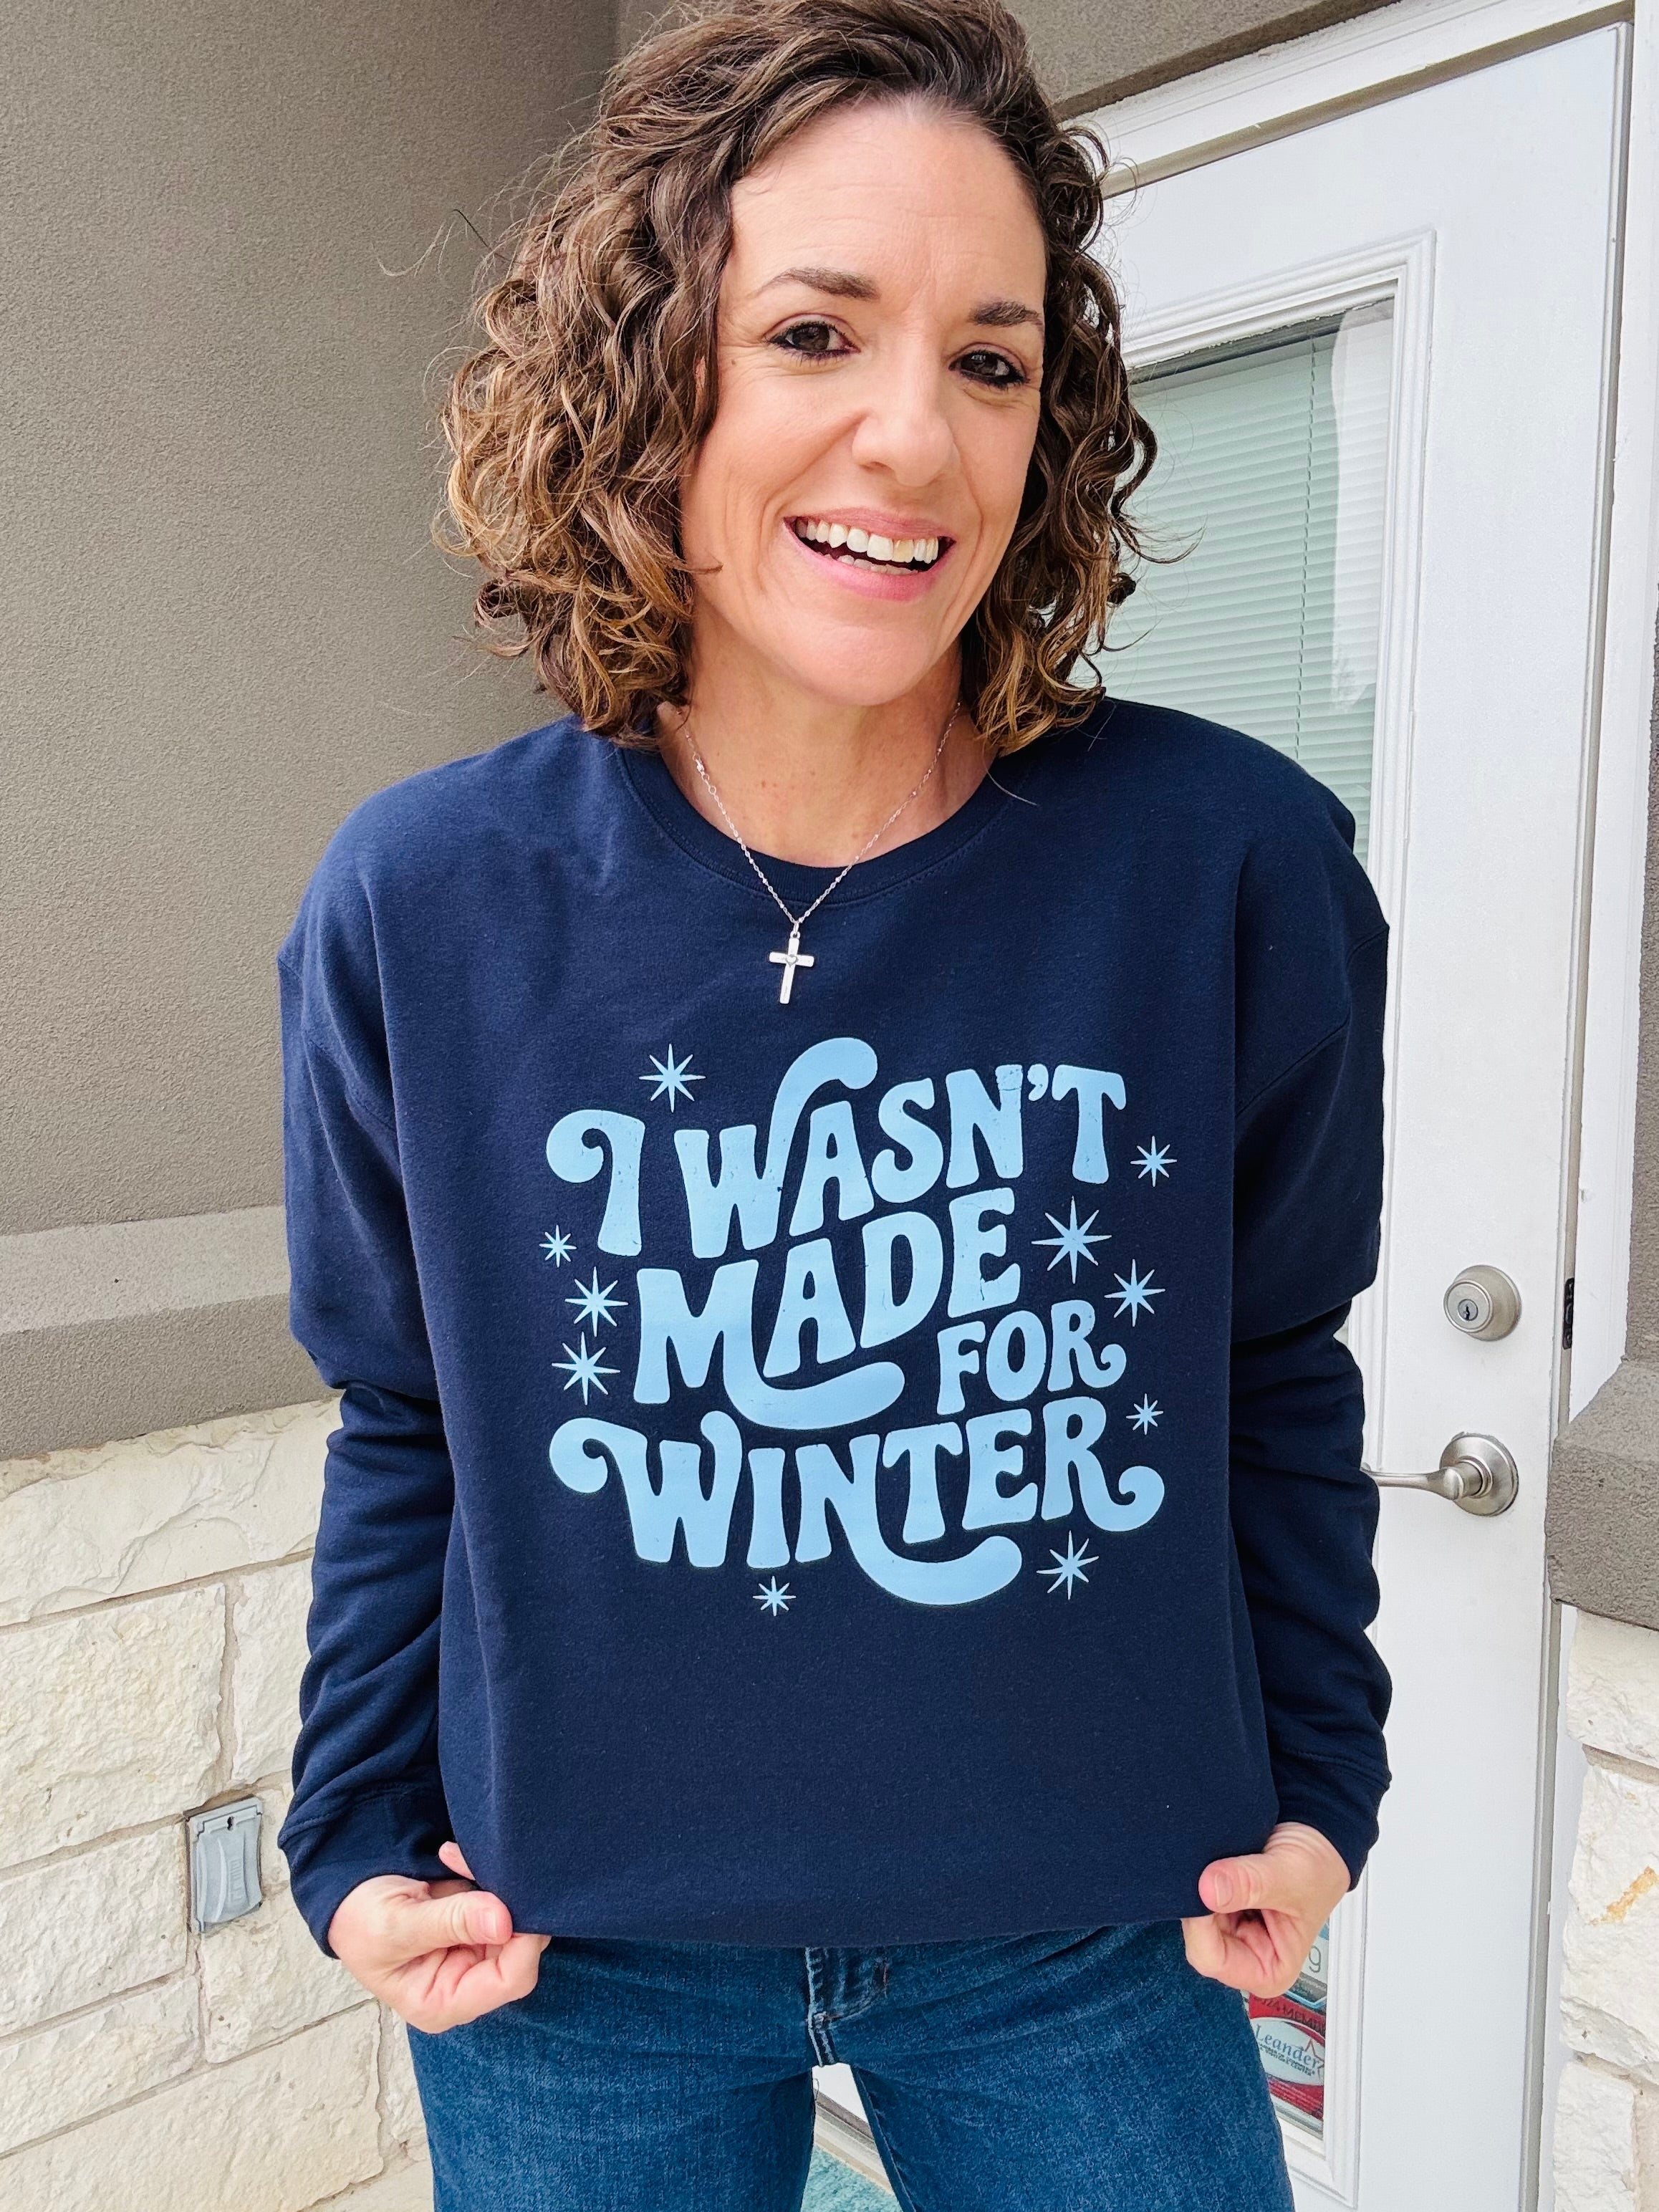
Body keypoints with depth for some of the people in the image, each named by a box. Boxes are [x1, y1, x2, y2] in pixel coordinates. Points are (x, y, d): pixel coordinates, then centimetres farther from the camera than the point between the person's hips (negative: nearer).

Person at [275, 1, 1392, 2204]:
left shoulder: (1234, 868, -14)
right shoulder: (422, 907, -12)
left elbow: (1276, 1366, 1)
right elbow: (404, 1427, 2)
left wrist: (1318, 1784, 3)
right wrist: (358, 1837, 1)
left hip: (1093, 1941, 0)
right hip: (579, 1961, 1)